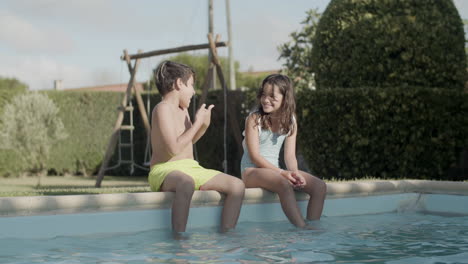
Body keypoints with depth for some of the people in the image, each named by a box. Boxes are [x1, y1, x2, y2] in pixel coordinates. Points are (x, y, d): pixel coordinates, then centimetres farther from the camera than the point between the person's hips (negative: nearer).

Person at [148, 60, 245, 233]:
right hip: (165, 170, -9)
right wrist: (197, 122, -13)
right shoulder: (163, 108, -12)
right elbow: (174, 148, -22)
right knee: (186, 183, -44)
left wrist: (204, 125, 12)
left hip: (191, 168, 9)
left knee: (237, 185, -6)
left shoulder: (182, 110, 15)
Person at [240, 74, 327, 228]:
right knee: (284, 184, -37)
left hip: (275, 170, 6)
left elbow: (290, 155, 1)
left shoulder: (290, 122, 6)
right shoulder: (254, 119, -10)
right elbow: (255, 156, -15)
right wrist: (282, 172, -24)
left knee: (319, 187, -12)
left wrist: (294, 173, -21)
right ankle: (302, 229, -34)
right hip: (251, 171, -6)